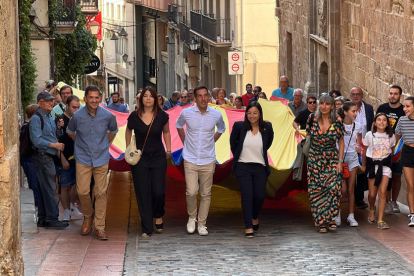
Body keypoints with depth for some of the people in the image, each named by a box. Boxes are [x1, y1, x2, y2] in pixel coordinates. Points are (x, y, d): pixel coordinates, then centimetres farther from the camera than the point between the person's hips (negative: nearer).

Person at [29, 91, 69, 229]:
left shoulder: (49, 117, 17)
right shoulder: (36, 119, -11)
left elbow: (56, 136, 23)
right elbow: (37, 140, -18)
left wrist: (59, 127, 3)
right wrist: (54, 145, -17)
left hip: (49, 157, 9)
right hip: (42, 156, -9)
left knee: (44, 189, 12)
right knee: (49, 188, -9)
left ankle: (42, 218, 16)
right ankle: (52, 218, -6)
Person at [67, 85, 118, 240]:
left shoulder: (108, 116, -5)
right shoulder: (77, 116, -8)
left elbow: (113, 131, 17)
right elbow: (70, 132, 13)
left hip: (101, 159, 1)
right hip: (83, 159, 0)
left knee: (101, 193, -1)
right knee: (82, 191, -6)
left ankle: (100, 228, 5)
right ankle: (88, 216, 25)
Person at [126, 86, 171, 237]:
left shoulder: (162, 116, -3)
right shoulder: (134, 116, -5)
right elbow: (128, 130, 15)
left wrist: (168, 149, 9)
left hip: (158, 158, 0)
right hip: (140, 158, 0)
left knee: (158, 191, -7)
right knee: (143, 194, 0)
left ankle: (158, 215, 26)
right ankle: (146, 229, 8)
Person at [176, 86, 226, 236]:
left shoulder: (216, 115, -3)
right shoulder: (186, 113, -5)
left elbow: (221, 129, 20)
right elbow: (179, 125, 18)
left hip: (208, 160, 1)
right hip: (190, 160, -1)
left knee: (206, 194, 4)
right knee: (191, 192, -10)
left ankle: (202, 224, 15)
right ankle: (192, 217, 16)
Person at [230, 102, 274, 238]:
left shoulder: (267, 127, -4)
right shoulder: (239, 126, -6)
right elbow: (233, 143, 11)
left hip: (260, 168, 2)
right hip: (243, 167, -1)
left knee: (260, 196, 4)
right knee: (247, 195, -8)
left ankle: (255, 217, 35)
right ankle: (248, 227, -3)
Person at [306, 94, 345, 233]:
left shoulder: (337, 121, -4)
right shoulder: (313, 119, -1)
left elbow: (341, 142, 4)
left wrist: (340, 161, -2)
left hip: (332, 159, -1)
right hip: (315, 160, 1)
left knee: (334, 188, -15)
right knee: (316, 190, -3)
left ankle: (331, 219, -4)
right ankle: (321, 222, 5)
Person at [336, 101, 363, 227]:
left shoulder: (357, 126, 5)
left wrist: (358, 146, 4)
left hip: (352, 157, 3)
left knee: (351, 189, 3)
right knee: (343, 189, -9)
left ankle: (351, 216, 9)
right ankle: (337, 212, 15)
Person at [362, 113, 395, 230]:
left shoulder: (391, 136, 0)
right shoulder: (369, 135, -3)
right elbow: (365, 151, 10)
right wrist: (364, 165, 17)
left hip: (385, 165, 0)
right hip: (372, 164, 0)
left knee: (382, 192, -11)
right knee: (372, 194, 2)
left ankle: (380, 220, -10)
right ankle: (372, 209, 37)